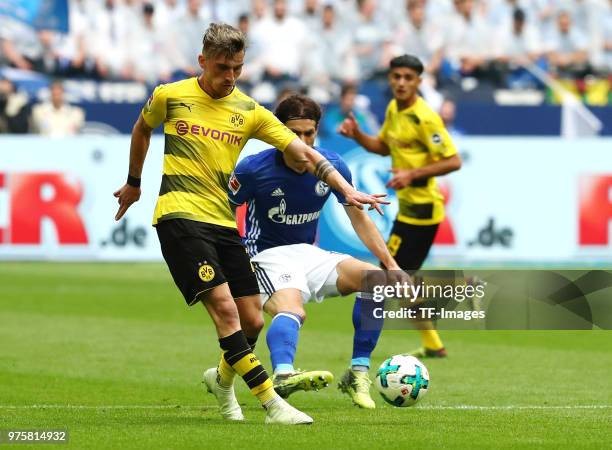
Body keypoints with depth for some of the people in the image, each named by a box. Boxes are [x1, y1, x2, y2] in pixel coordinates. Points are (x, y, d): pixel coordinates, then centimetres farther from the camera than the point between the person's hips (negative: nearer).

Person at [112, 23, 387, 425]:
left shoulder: (249, 112, 5)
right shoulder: (170, 96, 0)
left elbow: (304, 153, 0)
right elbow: (142, 130, 20)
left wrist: (347, 189, -11)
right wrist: (134, 183, 29)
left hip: (223, 222, 5)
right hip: (179, 215, -5)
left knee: (252, 321, 3)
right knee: (224, 307, -19)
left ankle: (223, 379, 35)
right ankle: (273, 405, -21)